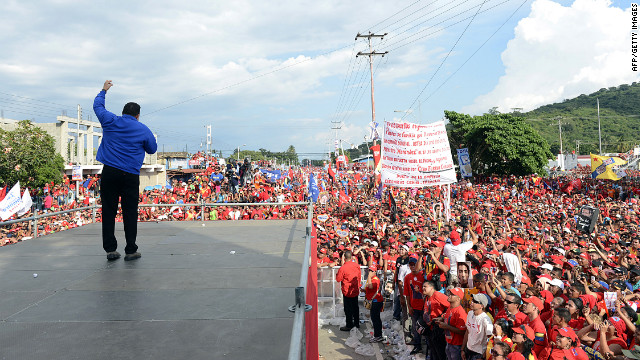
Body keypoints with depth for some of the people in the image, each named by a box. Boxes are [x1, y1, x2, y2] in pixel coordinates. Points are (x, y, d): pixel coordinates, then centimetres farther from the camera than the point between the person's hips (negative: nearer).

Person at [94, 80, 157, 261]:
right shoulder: (143, 130, 4)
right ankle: (131, 250, 6)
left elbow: (97, 105, 25)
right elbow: (152, 149, 16)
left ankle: (110, 249, 8)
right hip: (130, 175, -2)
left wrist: (104, 90, 41)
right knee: (130, 213, 3)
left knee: (109, 211, 7)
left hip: (109, 172, 2)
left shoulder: (110, 121, 8)